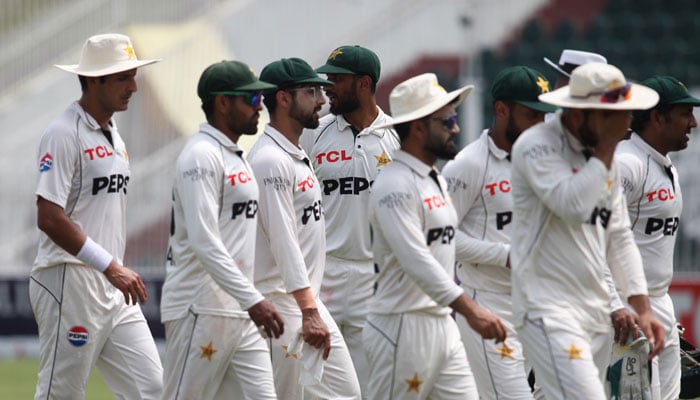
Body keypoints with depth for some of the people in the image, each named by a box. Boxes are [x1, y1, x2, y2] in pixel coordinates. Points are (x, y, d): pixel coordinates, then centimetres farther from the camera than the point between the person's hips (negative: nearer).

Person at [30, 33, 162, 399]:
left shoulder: (112, 134, 17)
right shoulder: (64, 134, -12)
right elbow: (49, 218, -21)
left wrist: (117, 272, 20)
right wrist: (110, 266, -23)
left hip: (113, 289, 9)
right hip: (70, 283, -9)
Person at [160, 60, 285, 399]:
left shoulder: (235, 156, 19)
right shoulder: (202, 156, -13)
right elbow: (204, 242, -23)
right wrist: (252, 300, -29)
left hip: (239, 316, 9)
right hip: (201, 310, -9)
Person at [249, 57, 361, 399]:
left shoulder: (299, 157, 17)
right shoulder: (270, 160, -16)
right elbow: (283, 242, -22)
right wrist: (309, 313, -26)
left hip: (308, 302, 10)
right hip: (283, 305, -10)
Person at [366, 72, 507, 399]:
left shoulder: (436, 181, 16)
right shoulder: (396, 186, -16)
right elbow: (417, 261, -27)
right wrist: (471, 310, -35)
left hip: (442, 323, 9)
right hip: (403, 326, -9)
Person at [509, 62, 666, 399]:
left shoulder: (601, 156, 15)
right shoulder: (537, 146, -10)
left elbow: (619, 237, 19)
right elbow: (574, 205, -26)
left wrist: (642, 307, 11)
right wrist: (607, 144, -17)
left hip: (597, 314, 8)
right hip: (549, 310, -8)